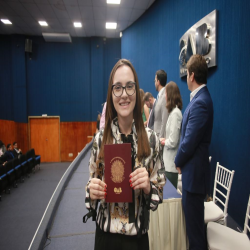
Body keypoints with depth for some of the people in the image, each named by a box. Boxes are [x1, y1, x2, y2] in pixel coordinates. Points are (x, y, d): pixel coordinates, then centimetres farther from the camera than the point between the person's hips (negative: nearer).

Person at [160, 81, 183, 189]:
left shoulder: (175, 113, -19)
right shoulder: (175, 111, 9)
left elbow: (173, 142, -20)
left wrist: (163, 141, -3)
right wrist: (165, 140, 4)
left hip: (172, 163, -9)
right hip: (170, 161, 9)